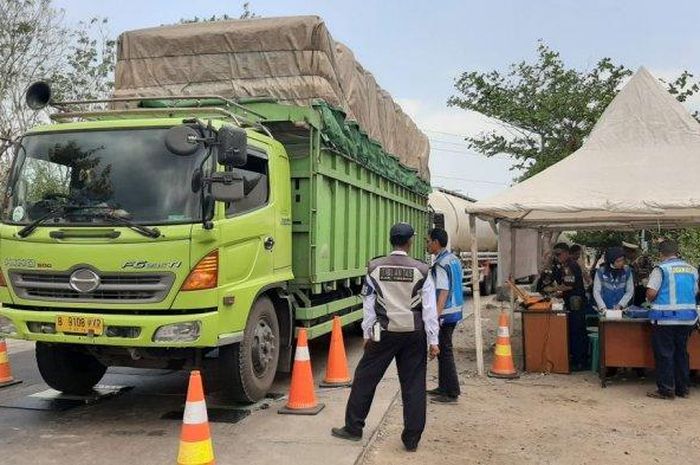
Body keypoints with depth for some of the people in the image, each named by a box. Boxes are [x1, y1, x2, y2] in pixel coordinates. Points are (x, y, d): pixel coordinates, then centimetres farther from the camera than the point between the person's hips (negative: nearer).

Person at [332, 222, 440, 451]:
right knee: (413, 385, 8)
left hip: (384, 332, 0)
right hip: (414, 334, 0)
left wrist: (368, 334, 11)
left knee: (365, 377, 12)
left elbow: (368, 305, 2)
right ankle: (412, 439, 13)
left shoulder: (375, 268, -4)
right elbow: (429, 309, -5)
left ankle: (353, 428, 21)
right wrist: (433, 341, 1)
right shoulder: (421, 271, -6)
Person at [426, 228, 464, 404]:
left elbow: (443, 292, -23)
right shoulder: (454, 260, 11)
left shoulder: (441, 265, -17)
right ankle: (443, 387, 27)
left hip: (445, 313, -10)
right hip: (455, 311, 10)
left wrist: (436, 316, -26)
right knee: (444, 350, 18)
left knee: (445, 351, -3)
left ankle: (452, 393, 1)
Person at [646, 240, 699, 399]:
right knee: (681, 352, 15)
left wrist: (651, 300, 7)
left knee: (664, 354, 1)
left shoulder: (661, 268, -9)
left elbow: (651, 293, -14)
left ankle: (666, 390, 4)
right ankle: (682, 388, 21)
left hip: (665, 317, -6)